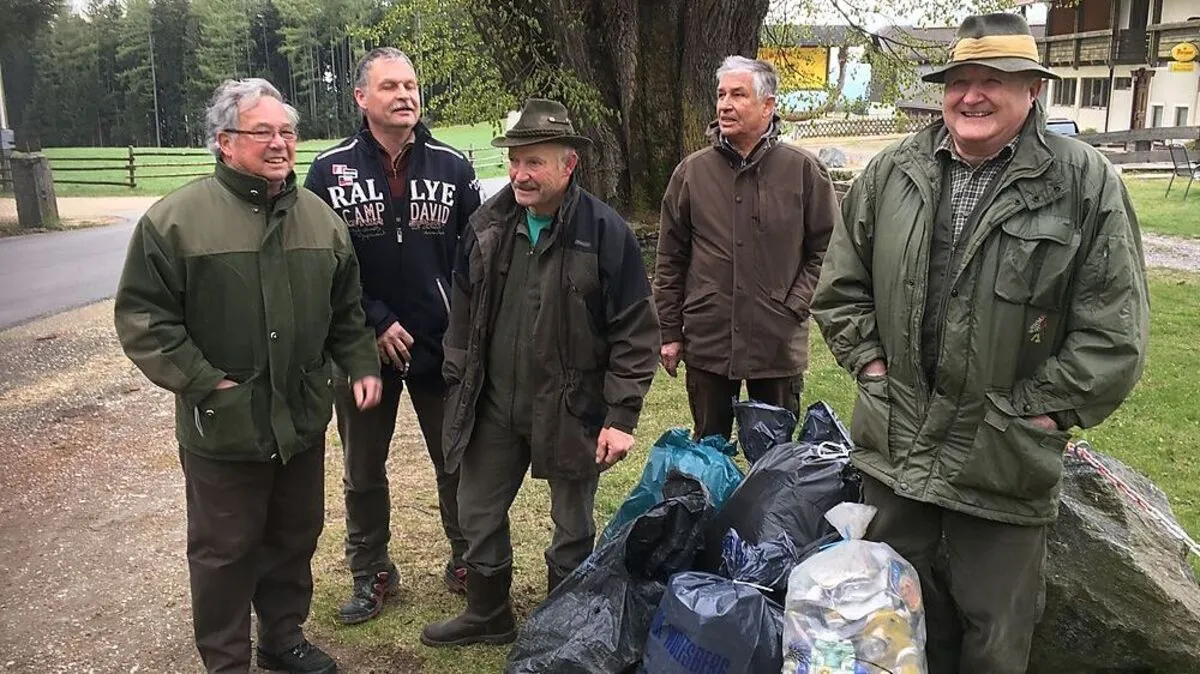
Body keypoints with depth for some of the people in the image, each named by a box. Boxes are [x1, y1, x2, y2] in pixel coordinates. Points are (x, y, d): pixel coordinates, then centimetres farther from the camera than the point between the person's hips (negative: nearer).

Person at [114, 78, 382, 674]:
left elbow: (346, 310, 14)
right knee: (225, 549, 10)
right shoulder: (176, 218, -11)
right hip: (222, 425, -5)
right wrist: (202, 381, -15)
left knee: (295, 538, 19)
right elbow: (141, 317, -10)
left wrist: (361, 366, 4)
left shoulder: (318, 217, 6)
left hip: (303, 420, 5)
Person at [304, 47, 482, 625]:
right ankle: (371, 572, 32)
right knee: (363, 472, 14)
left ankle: (466, 559, 33)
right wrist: (375, 324, -12)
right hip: (362, 348, 0)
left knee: (458, 463, 12)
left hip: (443, 347, 1)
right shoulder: (329, 171, -4)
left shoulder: (453, 166, 0)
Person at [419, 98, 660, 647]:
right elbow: (463, 309, 9)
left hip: (572, 410, -4)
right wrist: (458, 385, 8)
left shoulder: (605, 232, -15)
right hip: (493, 406, 5)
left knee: (573, 529, 13)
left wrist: (620, 417, -14)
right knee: (477, 514, 17)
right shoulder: (488, 223, -1)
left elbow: (635, 333, -12)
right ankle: (488, 616, 41)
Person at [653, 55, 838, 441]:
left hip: (779, 346, -1)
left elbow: (826, 249, 2)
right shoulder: (692, 171, 3)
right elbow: (670, 260, 6)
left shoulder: (803, 170, -2)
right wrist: (670, 332, 4)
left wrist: (794, 307, -9)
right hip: (706, 344, 2)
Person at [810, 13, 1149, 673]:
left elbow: (1113, 338, -8)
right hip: (895, 446, 3)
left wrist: (1032, 411, -10)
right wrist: (871, 363, 1)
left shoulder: (1086, 185, -8)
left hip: (1004, 464, -3)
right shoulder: (891, 172, 2)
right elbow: (840, 286, 10)